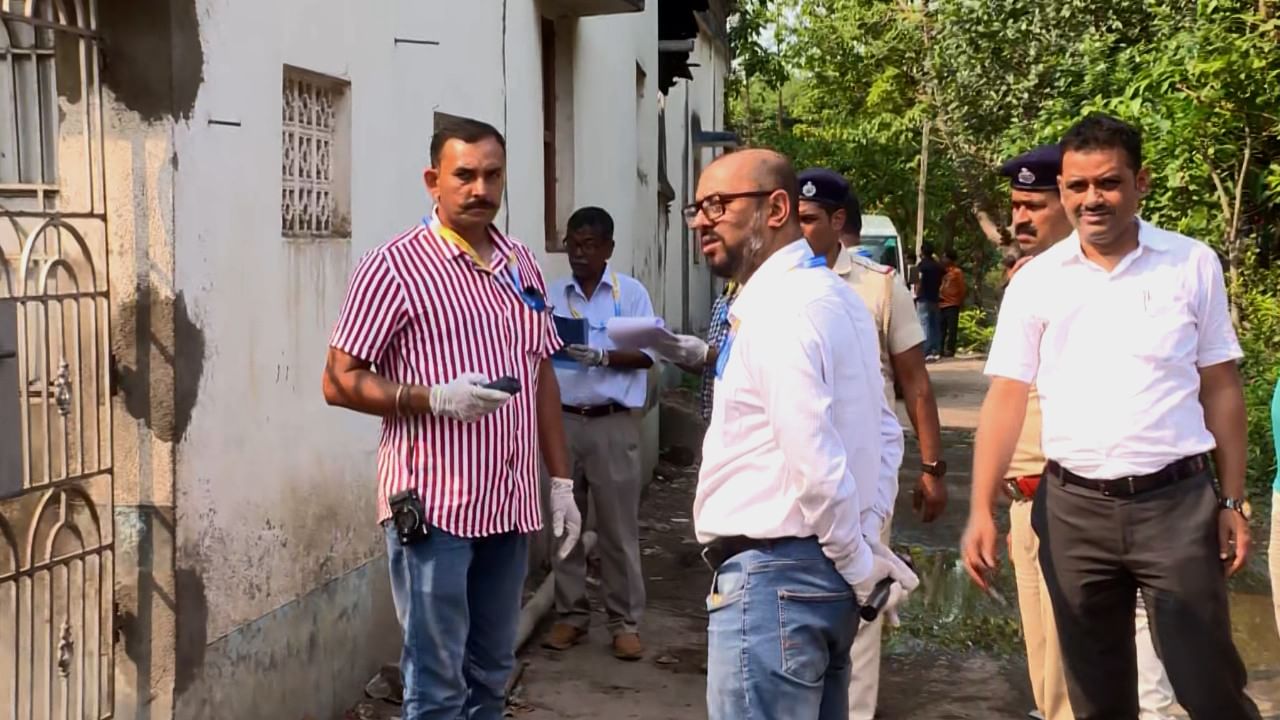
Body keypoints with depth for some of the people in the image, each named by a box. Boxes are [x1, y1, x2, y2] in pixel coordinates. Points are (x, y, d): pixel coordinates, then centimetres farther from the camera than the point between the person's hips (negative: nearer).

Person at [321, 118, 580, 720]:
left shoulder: (521, 264, 12)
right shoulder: (394, 266, -8)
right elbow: (339, 382, -8)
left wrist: (561, 480, 12)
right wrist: (434, 398, -22)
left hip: (511, 502, 6)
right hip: (433, 506, -6)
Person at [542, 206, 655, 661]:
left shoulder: (630, 292, 2)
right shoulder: (551, 295, 9)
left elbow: (647, 354, -4)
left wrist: (602, 357, -19)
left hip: (613, 423, -3)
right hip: (562, 420, 3)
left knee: (618, 527, 1)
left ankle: (625, 622, 9)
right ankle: (571, 614, 19)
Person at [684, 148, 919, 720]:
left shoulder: (777, 311, -19)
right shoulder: (832, 295, 12)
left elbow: (817, 468, -25)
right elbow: (878, 428, 18)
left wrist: (861, 569, -12)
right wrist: (864, 553, 13)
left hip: (772, 576, -10)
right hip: (821, 566, 10)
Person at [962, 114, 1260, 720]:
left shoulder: (1194, 265, 1)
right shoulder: (1035, 281, 1)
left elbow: (1220, 388, 5)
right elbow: (1006, 398, 0)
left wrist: (1232, 501, 2)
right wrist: (981, 511, -8)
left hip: (1177, 501, -1)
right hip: (1073, 508, 1)